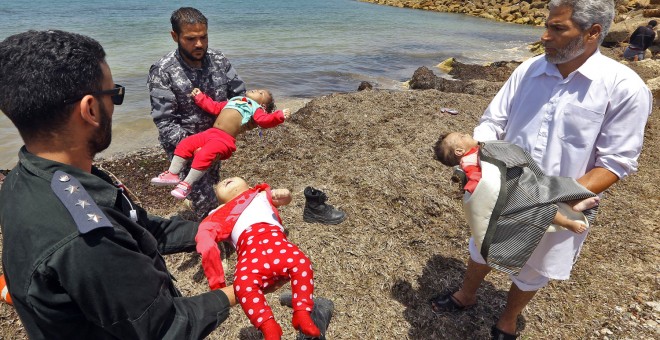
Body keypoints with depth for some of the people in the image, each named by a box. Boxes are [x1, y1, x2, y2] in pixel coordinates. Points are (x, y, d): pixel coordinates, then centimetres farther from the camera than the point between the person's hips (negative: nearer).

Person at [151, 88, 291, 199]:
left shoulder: (255, 108, 10)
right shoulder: (232, 100, 30)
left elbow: (265, 120, -8)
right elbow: (213, 107, 34)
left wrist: (280, 115, -23)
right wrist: (199, 96, 31)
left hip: (225, 140, -7)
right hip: (210, 132, 7)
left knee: (204, 155, -27)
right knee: (184, 145, -2)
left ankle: (187, 184, -16)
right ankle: (172, 174, 5)